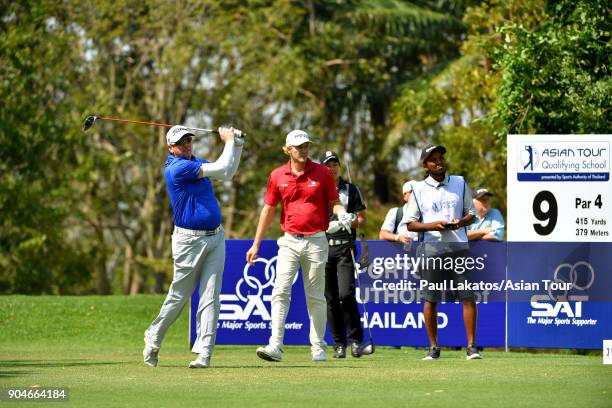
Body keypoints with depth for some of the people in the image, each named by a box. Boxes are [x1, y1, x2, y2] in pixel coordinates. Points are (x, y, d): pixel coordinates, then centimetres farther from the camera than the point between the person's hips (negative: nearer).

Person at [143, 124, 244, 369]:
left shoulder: (196, 162, 12)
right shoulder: (177, 168, -16)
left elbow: (227, 174, 24)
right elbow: (222, 169, -18)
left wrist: (237, 144, 13)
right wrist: (229, 141, -4)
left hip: (215, 238, 7)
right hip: (189, 240, -7)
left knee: (210, 298, -3)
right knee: (179, 296, 3)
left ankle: (204, 353, -7)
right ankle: (154, 338, 25)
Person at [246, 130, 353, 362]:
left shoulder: (322, 173, 0)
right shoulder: (278, 176, 4)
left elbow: (334, 202, 6)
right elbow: (268, 210, 10)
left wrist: (342, 213, -18)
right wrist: (256, 244, 10)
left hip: (316, 241, -1)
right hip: (289, 241, 1)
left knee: (316, 297, 5)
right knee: (280, 291, -12)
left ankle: (318, 347, 14)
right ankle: (275, 346, -19)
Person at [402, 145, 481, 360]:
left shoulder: (460, 183, 11)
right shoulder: (419, 189, 6)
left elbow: (471, 213, 14)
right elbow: (410, 223, 4)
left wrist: (461, 222, -8)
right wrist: (432, 225, -13)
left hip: (459, 246, 0)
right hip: (432, 248, 0)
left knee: (468, 296, -7)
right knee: (430, 299, 1)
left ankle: (472, 346, -3)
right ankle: (433, 347, 10)